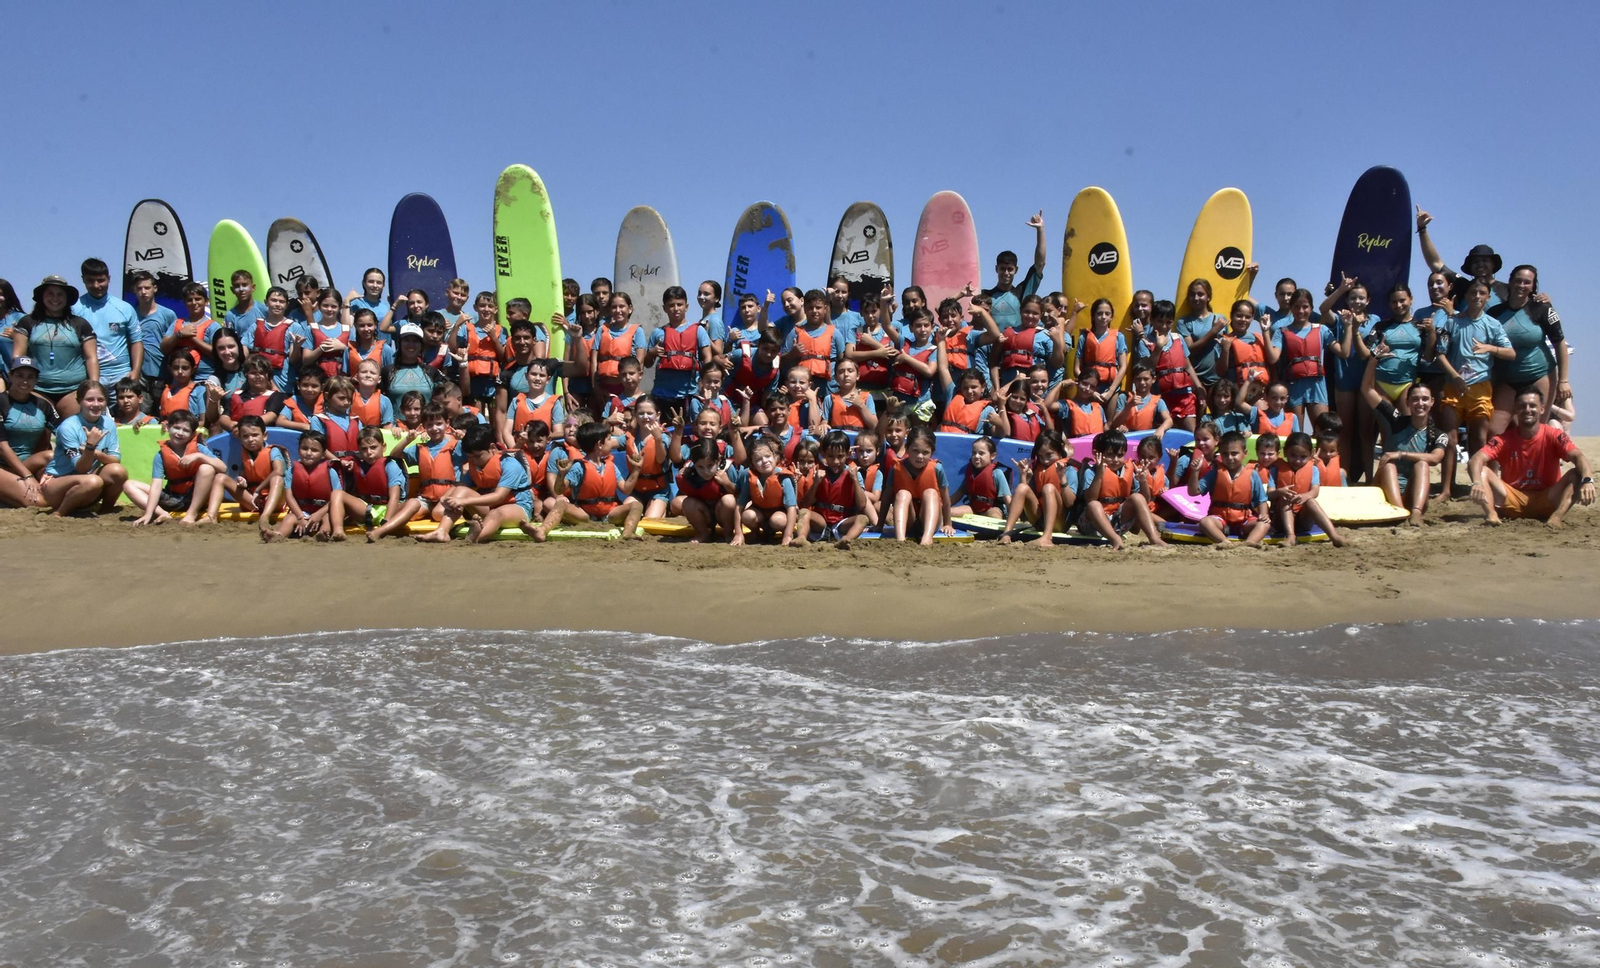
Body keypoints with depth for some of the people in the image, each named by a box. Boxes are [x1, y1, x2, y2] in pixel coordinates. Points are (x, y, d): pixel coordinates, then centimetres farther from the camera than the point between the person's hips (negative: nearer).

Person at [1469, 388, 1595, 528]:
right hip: (1513, 502, 1)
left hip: (1546, 502, -1)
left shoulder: (1553, 436, -6)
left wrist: (1587, 480, -44)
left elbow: (1579, 457, -22)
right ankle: (1491, 514, -41)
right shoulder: (1505, 439, -5)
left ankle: (1556, 517, -41)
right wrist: (1477, 483, -42)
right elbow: (1477, 459, -20)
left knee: (1576, 474, -23)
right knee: (1482, 470, -19)